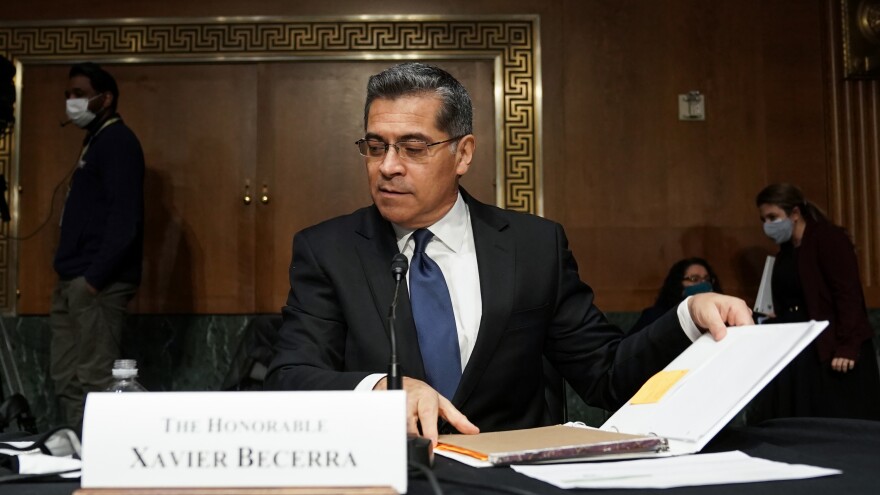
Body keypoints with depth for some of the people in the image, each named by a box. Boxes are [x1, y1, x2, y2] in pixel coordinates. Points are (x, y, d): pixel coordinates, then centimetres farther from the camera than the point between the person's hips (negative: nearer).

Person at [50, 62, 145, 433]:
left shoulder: (117, 141, -8)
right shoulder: (96, 142, 21)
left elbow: (124, 218, -18)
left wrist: (95, 276, -21)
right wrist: (70, 277, 14)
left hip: (96, 282, -10)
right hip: (73, 281, 10)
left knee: (95, 380, -7)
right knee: (66, 380, 12)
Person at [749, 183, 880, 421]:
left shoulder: (829, 239, -9)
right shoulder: (786, 250, 15)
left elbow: (849, 295, -16)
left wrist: (847, 346, -21)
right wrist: (777, 319, 3)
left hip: (832, 348, -7)